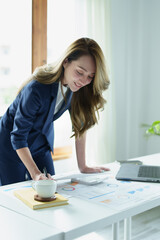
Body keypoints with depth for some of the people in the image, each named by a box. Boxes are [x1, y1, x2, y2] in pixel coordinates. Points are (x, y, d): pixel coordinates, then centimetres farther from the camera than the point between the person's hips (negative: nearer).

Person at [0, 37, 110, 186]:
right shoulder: (37, 89, -35)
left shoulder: (78, 86, -18)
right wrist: (35, 174, -35)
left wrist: (82, 167, -8)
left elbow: (80, 125, -9)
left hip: (40, 144, 5)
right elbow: (18, 136, -28)